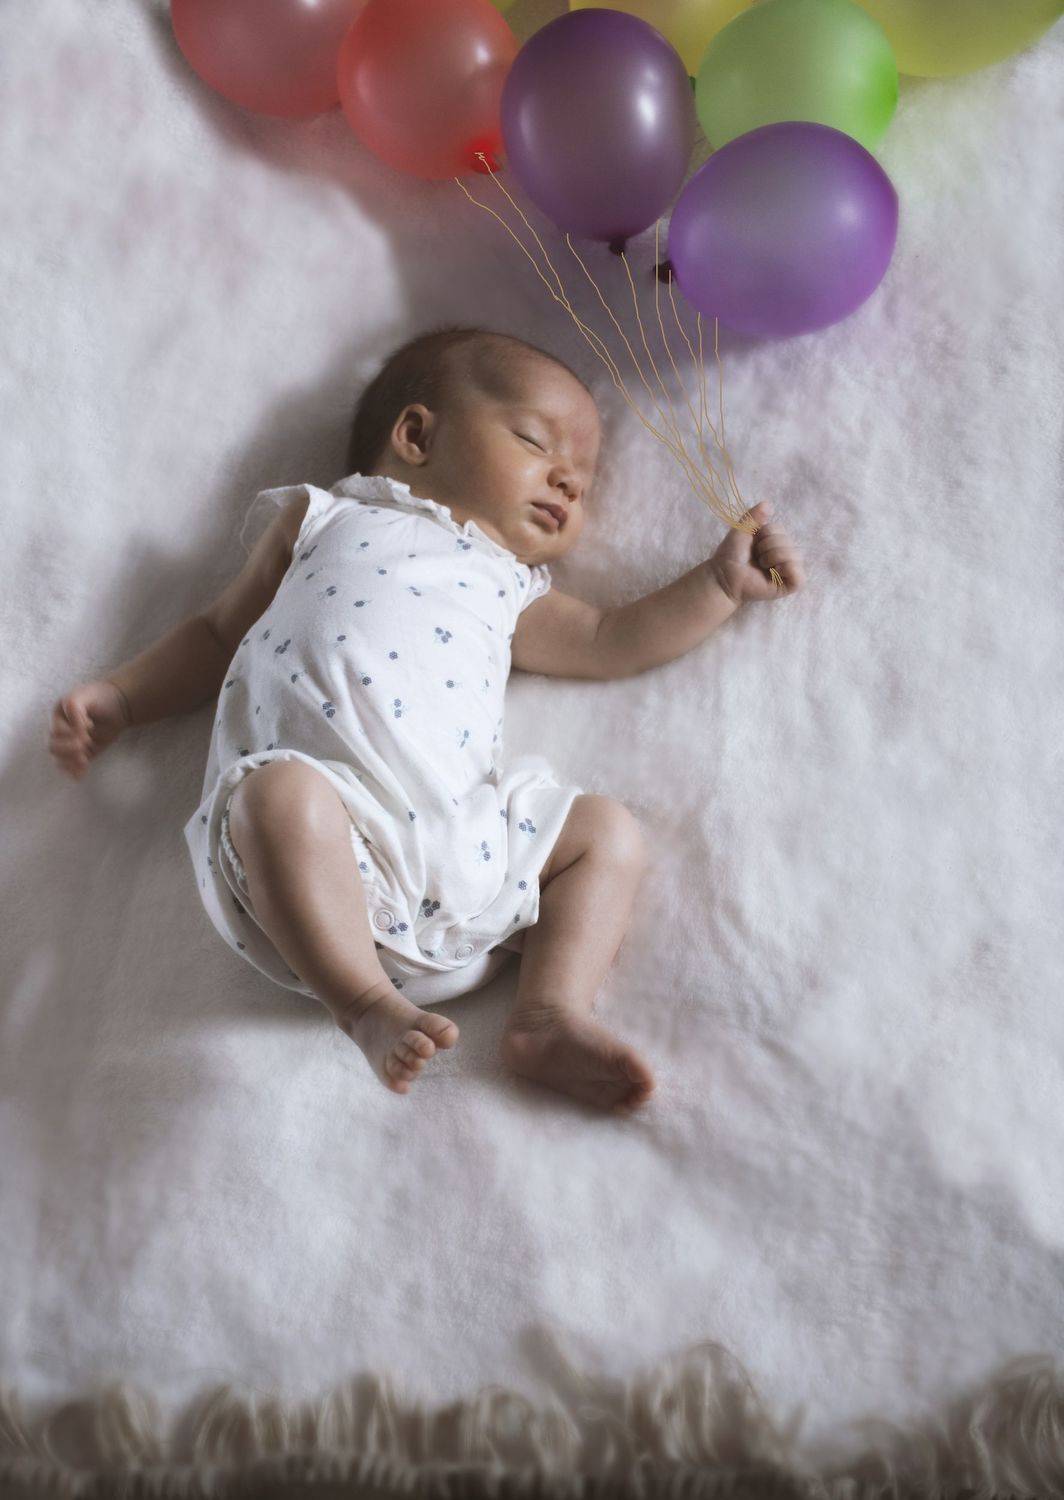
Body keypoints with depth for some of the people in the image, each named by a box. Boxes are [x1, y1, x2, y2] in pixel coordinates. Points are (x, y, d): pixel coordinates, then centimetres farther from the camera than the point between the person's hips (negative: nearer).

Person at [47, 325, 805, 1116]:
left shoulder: (509, 588, 32)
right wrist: (116, 700, 19)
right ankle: (371, 1007, -29)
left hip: (460, 832, 4)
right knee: (281, 791, -35)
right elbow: (220, 633, 28)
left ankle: (549, 1016, -15)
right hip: (315, 800, -4)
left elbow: (614, 640, 28)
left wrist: (720, 582, 21)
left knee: (609, 830, -5)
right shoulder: (324, 519, 25)